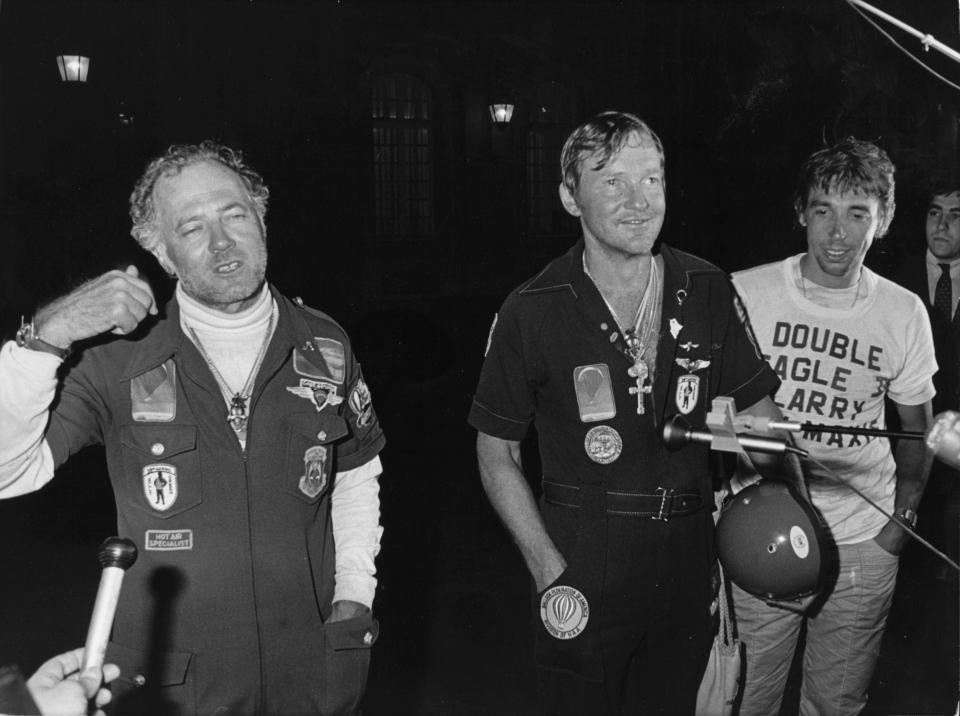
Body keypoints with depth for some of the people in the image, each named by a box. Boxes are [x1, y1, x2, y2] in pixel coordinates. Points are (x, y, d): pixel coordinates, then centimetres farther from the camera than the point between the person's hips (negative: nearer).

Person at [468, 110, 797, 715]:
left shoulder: (708, 292, -2)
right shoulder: (532, 312, -10)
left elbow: (759, 411, 7)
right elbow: (497, 454, -3)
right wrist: (548, 568, -12)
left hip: (686, 561, 3)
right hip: (582, 571, -3)